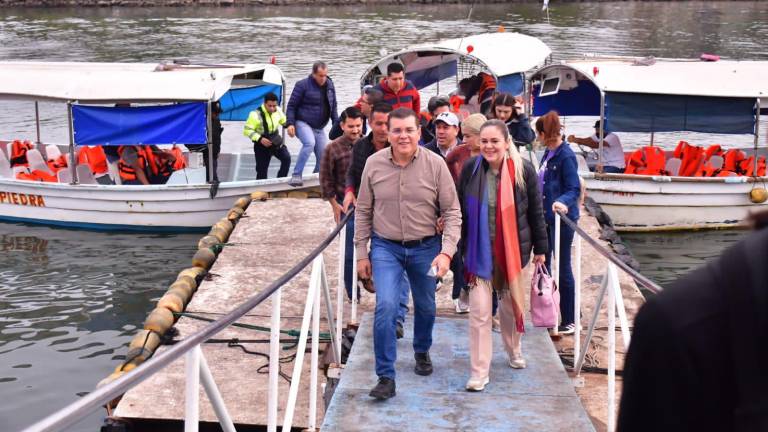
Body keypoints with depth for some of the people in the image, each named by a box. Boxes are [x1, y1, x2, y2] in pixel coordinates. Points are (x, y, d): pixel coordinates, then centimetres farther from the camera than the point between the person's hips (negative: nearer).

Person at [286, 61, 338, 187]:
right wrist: (290, 123, -18)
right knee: (309, 143, -33)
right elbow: (292, 105, -9)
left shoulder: (330, 85, 6)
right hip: (302, 123, -6)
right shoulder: (303, 85, -11)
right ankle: (296, 175, -29)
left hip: (319, 128, 6)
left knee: (323, 156, 4)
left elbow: (333, 107, 17)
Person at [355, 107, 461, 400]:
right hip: (386, 247, -1)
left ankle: (422, 352, 47)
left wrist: (446, 251, -16)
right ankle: (385, 377, -6)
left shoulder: (435, 164, -10)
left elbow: (452, 212, -7)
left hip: (425, 247, 1)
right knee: (385, 306, -15)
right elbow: (363, 211, 3)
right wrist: (361, 253, 3)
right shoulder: (374, 164, -6)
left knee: (425, 307, 17)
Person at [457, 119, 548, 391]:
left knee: (512, 305, 18)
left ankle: (514, 350, 45)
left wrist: (540, 248, 3)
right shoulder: (470, 169, -6)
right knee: (479, 312, -4)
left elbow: (536, 213, 0)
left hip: (513, 249, 0)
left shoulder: (524, 171, -9)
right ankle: (479, 372, 3)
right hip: (479, 251, 0)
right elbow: (461, 211, 3)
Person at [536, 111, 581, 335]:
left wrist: (563, 202, -37)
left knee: (563, 269, 0)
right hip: (546, 216, 9)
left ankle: (568, 321, 11)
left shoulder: (566, 156, -17)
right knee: (542, 264, 15)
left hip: (562, 219, -9)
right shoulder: (548, 153, 9)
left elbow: (574, 189, -19)